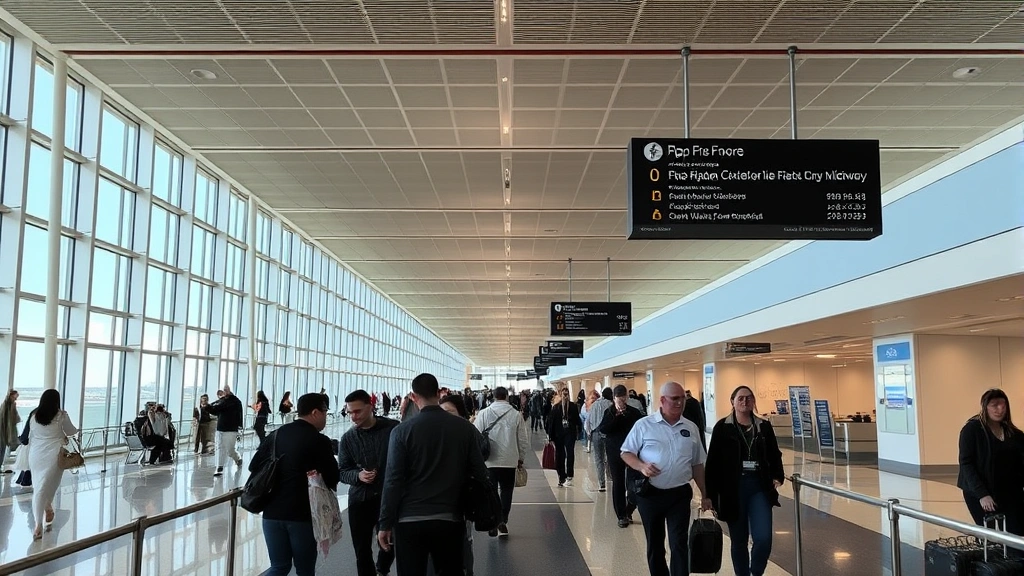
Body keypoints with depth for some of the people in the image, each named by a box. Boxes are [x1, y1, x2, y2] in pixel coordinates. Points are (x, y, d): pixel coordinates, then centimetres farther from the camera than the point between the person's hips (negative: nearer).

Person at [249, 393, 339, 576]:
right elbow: (332, 478, -9)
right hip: (302, 513, -5)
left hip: (272, 512, 5)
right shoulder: (319, 441, -11)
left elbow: (254, 466, 9)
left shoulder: (276, 434, 6)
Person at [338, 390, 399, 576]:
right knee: (362, 550, 6)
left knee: (391, 543, 9)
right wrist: (358, 475, -16)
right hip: (360, 499, 2)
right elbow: (342, 471, 4)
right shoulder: (347, 438, 1)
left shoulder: (393, 428, -8)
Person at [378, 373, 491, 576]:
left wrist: (385, 524, -2)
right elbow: (479, 471, -1)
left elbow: (394, 481, -8)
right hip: (450, 519, 2)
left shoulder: (402, 431, -7)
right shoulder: (465, 428, -1)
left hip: (409, 521, -2)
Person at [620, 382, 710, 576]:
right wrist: (641, 466, -21)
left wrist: (704, 494, 11)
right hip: (649, 493, -1)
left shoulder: (691, 428, 6)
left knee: (679, 544, -3)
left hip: (679, 494, 1)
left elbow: (697, 464, 12)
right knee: (654, 544, 11)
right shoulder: (644, 425, -5)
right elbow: (626, 453, -1)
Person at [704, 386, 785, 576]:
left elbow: (774, 455, 12)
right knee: (739, 540, 8)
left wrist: (778, 476, -8)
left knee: (764, 538, -8)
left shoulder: (764, 426, 6)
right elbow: (713, 462, -3)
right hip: (733, 489, -2)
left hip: (759, 487, 2)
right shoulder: (722, 427, -2)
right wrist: (710, 494, -7)